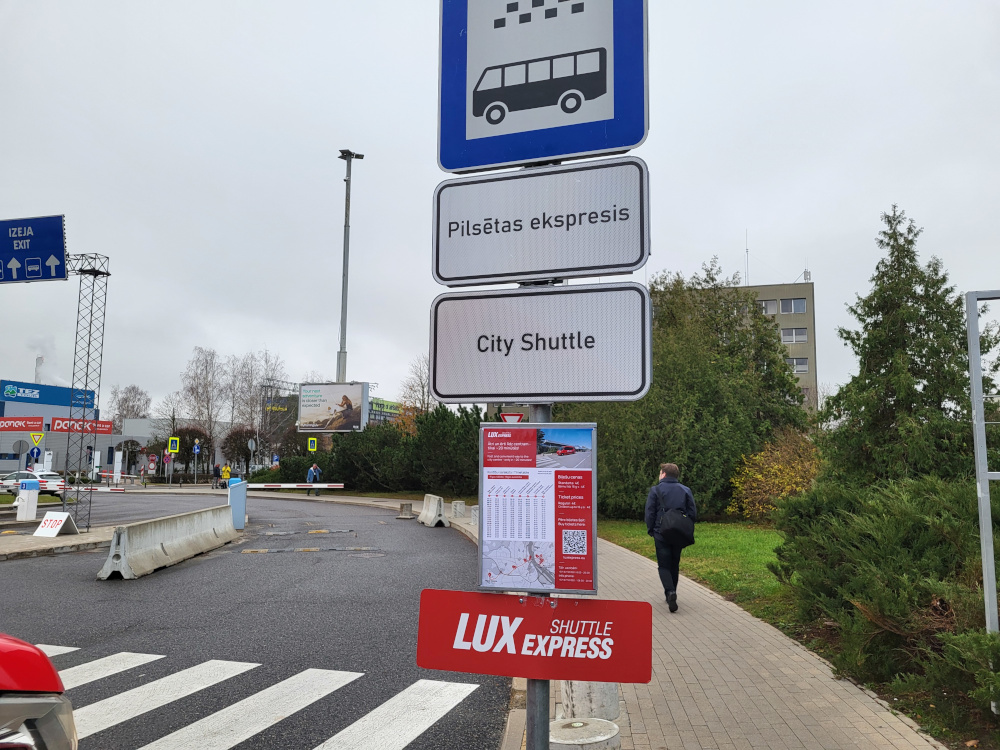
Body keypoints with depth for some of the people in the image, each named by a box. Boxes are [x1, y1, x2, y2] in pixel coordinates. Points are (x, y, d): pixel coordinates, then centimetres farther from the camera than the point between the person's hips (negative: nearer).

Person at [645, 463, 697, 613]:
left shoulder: (655, 490, -5)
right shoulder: (686, 491, 4)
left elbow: (649, 514, -5)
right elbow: (693, 513, 3)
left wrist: (651, 530, 7)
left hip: (661, 535, -3)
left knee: (664, 565, 2)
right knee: (674, 565, 17)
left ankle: (670, 591, -20)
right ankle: (671, 594, 24)